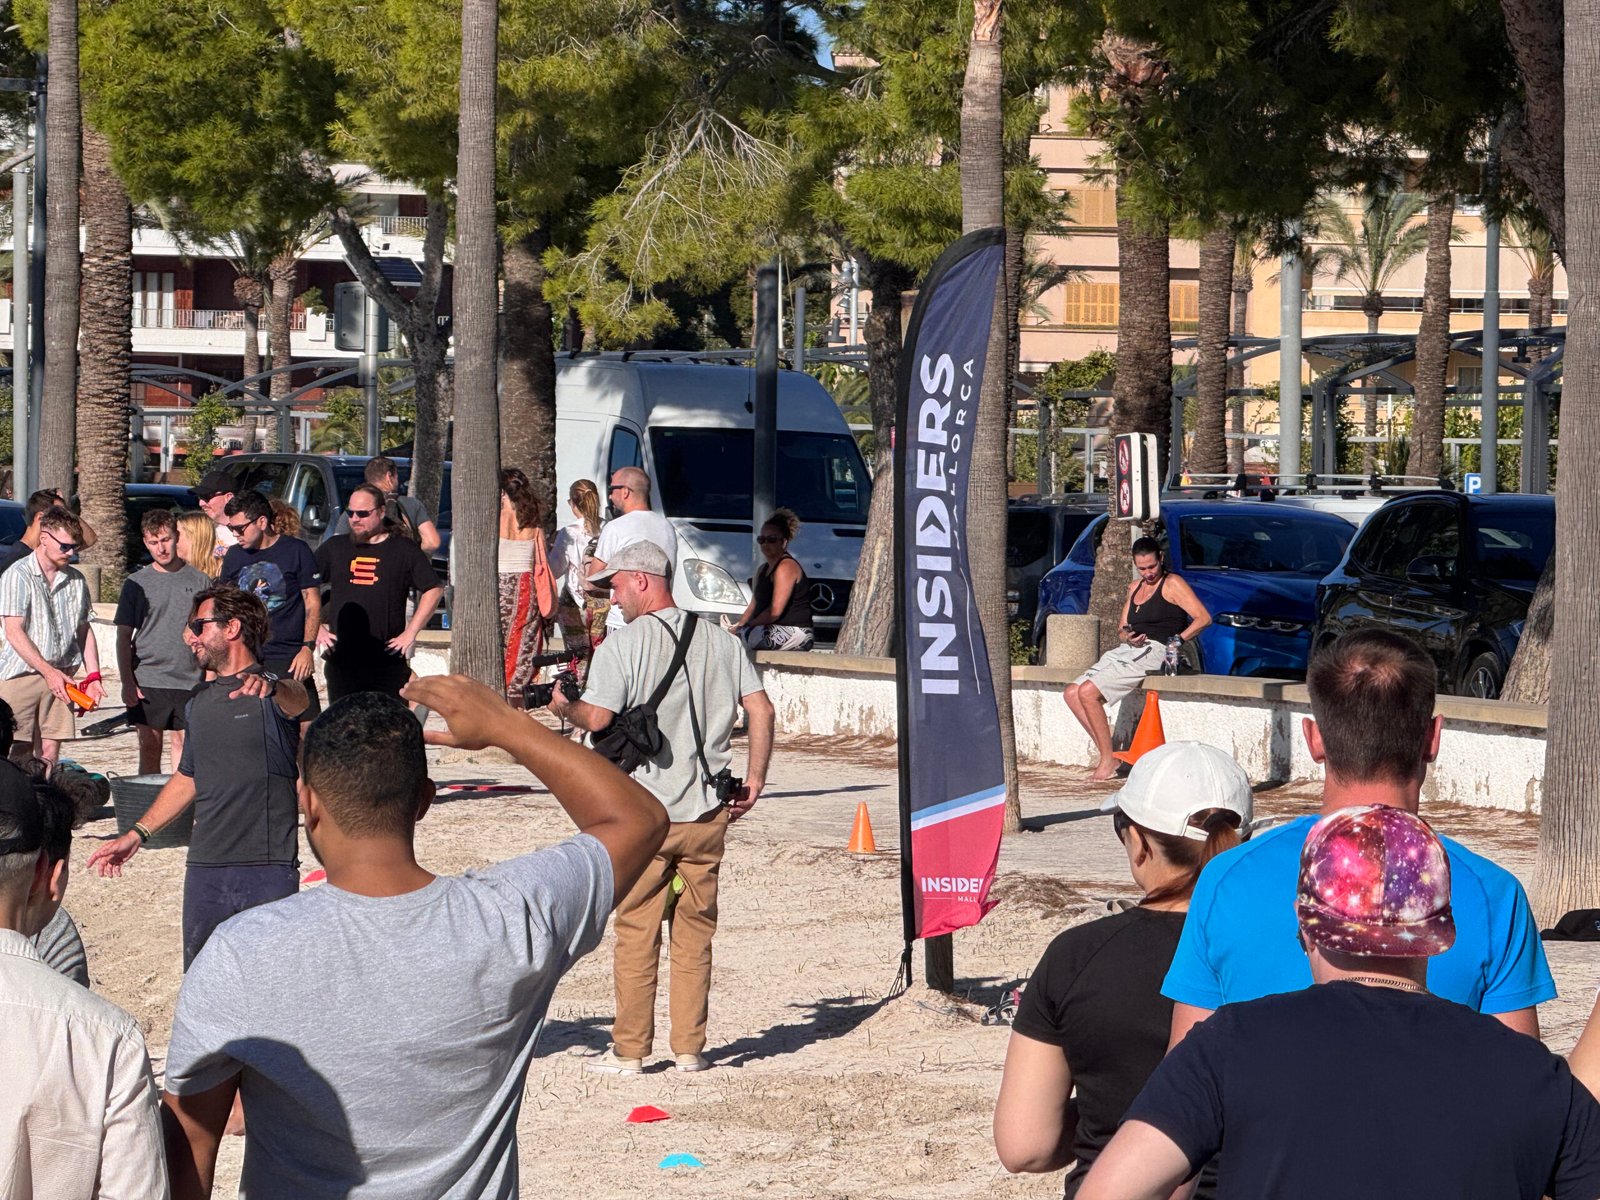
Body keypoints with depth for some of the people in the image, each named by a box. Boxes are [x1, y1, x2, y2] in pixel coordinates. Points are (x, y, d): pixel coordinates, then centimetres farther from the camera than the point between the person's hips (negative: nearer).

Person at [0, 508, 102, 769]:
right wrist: (48, 672, -17)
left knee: (50, 751, 2)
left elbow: (84, 631, 18)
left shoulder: (76, 579, 11)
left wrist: (93, 675, 6)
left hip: (60, 675, 5)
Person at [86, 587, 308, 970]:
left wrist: (270, 687, -53)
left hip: (268, 870, -7)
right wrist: (137, 834, 23)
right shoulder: (199, 704, 17)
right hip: (204, 869, 7)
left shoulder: (273, 694, -5)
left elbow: (296, 702, -30)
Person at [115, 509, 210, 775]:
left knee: (184, 742, 3)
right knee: (149, 747, 2)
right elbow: (124, 637, 5)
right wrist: (127, 682, -4)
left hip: (190, 680, 1)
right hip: (147, 680, 0)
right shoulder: (136, 583, 4)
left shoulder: (199, 581, 6)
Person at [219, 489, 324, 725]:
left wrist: (308, 648, -10)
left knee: (308, 727, -8)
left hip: (290, 659, -4)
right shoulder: (234, 556, 10)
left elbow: (313, 603, -1)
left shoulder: (296, 551, -3)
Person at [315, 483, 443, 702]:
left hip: (388, 658, -2)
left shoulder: (404, 550, 4)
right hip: (341, 658, 2)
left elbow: (433, 590, 3)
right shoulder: (334, 548, 12)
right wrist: (316, 629, 5)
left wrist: (410, 633, -2)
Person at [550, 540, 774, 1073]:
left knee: (636, 930, 4)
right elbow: (761, 710, 2)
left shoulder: (623, 643, -8)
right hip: (709, 809, 4)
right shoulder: (722, 642, 7)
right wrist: (755, 778, 8)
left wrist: (564, 706, 6)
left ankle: (629, 1050, 7)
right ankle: (689, 1048, 12)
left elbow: (597, 719, -15)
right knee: (695, 930, 10)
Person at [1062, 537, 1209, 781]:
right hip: (1124, 652, 9)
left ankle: (1108, 760, -18)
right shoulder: (1134, 588, 22)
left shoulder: (1172, 583, -1)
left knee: (1088, 692, -23)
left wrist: (1178, 640, -23)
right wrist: (1126, 637, -4)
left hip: (1153, 651, -9)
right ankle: (1104, 748, -9)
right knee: (1072, 693, -4)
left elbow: (1204, 618, -11)